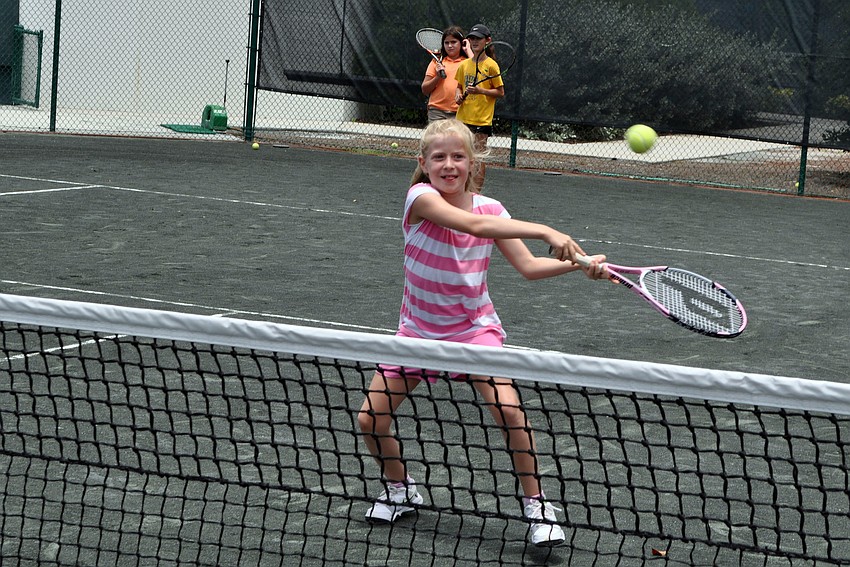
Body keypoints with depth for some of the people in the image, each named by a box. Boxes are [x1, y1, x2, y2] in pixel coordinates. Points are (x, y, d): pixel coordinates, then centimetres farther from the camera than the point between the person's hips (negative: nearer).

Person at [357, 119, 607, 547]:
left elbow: (527, 266, -7)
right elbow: (472, 224, -35)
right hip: (418, 329, 0)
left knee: (508, 410, -22)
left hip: (474, 328, 0)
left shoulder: (489, 208, -6)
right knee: (370, 419, -4)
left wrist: (576, 263, -26)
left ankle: (536, 506, -5)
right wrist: (545, 232, -44)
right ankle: (400, 489, 26)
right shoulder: (420, 197, -18)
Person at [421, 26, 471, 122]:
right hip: (437, 112, 1)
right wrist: (438, 77, -6)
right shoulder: (437, 61, 12)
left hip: (459, 113, -1)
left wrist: (468, 50, -3)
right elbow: (424, 90, 12)